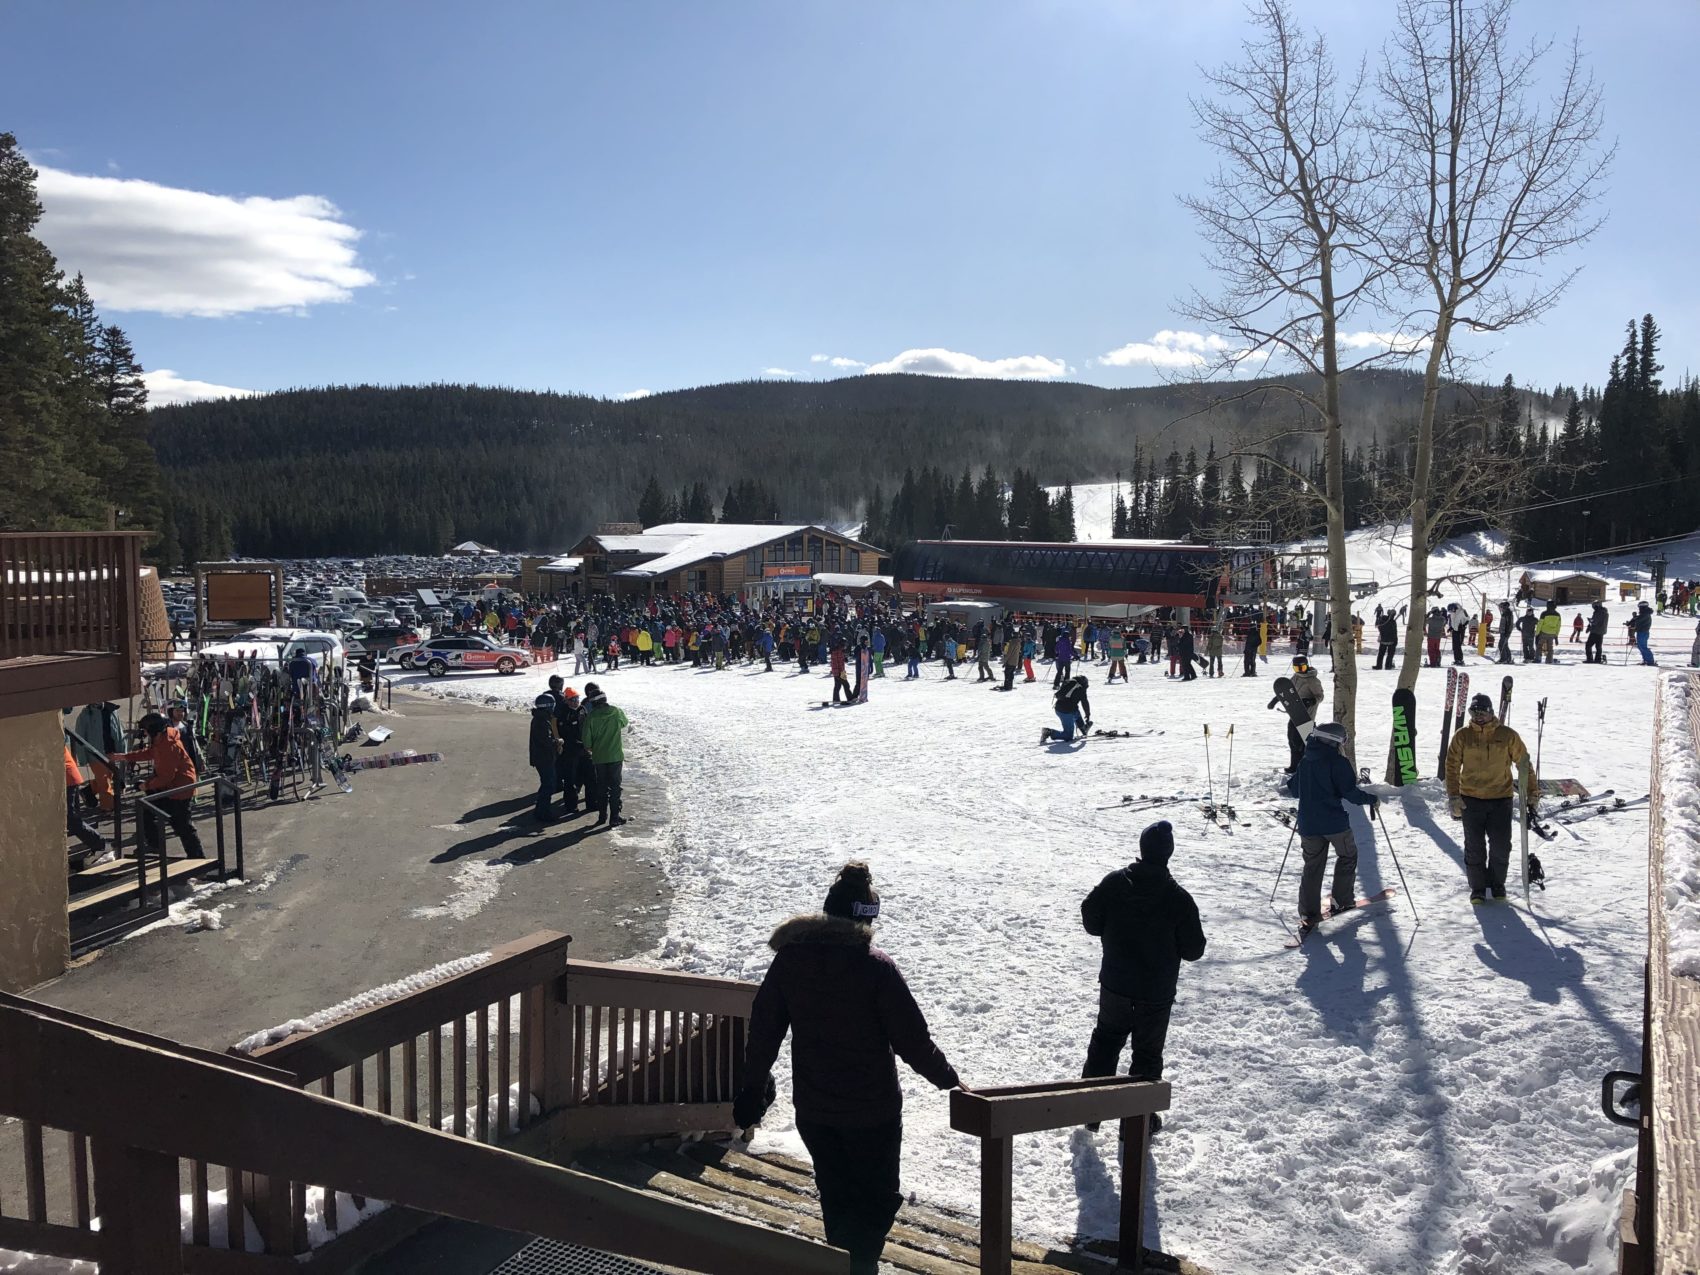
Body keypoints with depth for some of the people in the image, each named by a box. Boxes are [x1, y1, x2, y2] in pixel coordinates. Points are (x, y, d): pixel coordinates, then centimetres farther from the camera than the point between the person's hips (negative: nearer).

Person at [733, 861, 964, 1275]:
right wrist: (949, 1079, 1)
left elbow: (764, 1031, 2)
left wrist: (753, 1086, 15)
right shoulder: (876, 966, -18)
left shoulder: (789, 959, -5)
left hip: (812, 1109, 4)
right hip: (872, 1109, -4)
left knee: (836, 1198, 22)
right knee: (877, 1200, 14)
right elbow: (913, 1039, -15)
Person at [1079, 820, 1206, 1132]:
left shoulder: (1113, 883, -11)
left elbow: (1091, 923, -3)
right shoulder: (1179, 898, -16)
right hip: (1156, 995, -2)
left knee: (1105, 1042, 21)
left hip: (1114, 986, 2)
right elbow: (1194, 949, -8)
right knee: (1147, 1054, 14)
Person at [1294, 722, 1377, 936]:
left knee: (1312, 866, 10)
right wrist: (1371, 799, 1)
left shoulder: (1304, 762, 6)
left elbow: (1295, 788, 17)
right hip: (1334, 823, -5)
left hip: (1308, 823, 5)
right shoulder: (1338, 762, -13)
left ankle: (1308, 915, 5)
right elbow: (1350, 792, -15)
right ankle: (1341, 900, 23)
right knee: (1347, 856, 21)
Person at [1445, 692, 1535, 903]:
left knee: (1501, 846, 2)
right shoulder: (1462, 737, 1)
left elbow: (1524, 764, 6)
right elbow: (1452, 767, 2)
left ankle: (1497, 884, 24)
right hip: (1471, 800, 0)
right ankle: (1477, 888, 17)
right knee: (1474, 847, 5)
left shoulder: (1508, 736, 0)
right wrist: (1453, 797, -6)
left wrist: (1532, 794, 2)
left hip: (1501, 799, 0)